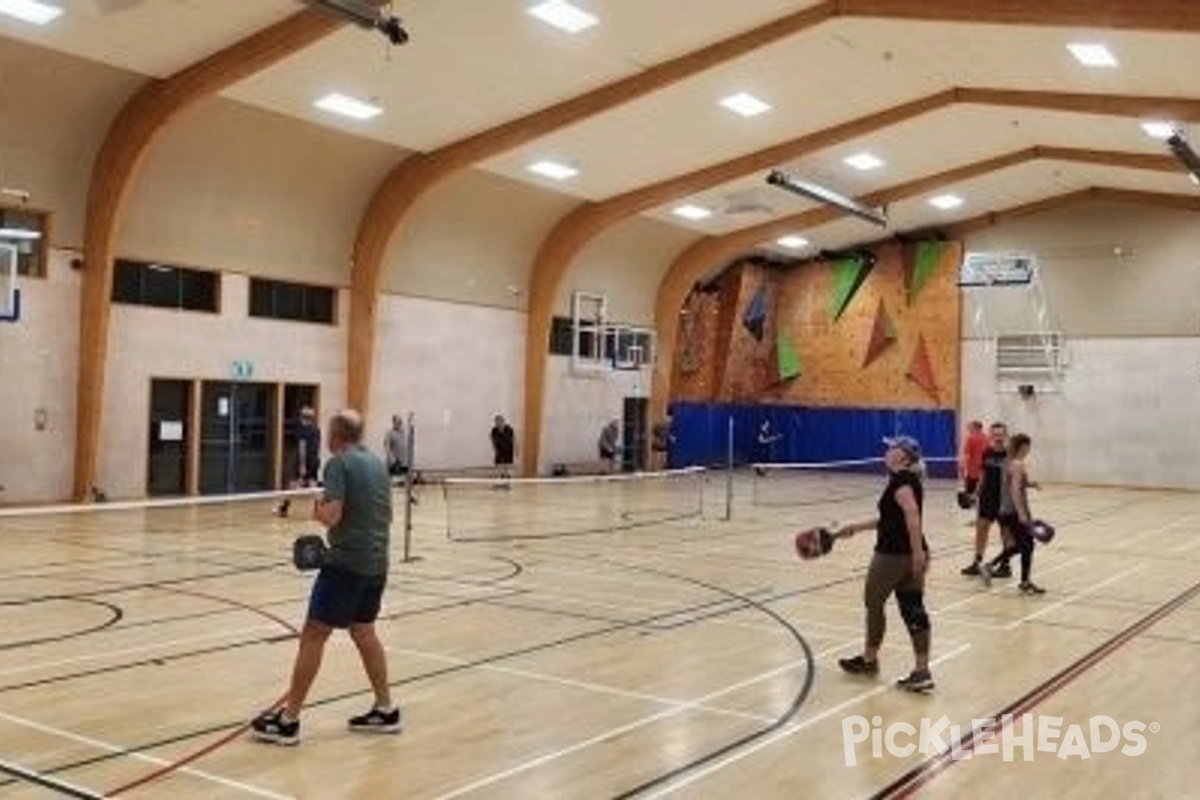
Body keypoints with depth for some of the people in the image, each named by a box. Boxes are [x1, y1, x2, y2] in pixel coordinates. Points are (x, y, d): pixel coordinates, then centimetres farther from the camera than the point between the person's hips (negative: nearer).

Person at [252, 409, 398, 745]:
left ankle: (288, 720, 1)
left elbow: (331, 515, -20)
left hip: (347, 563, -8)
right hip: (377, 563, 8)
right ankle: (385, 710, 25)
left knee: (313, 635, -2)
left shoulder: (339, 464, -11)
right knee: (363, 631, 20)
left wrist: (317, 510, 0)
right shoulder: (378, 463, 13)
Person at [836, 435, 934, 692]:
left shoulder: (900, 480, -15)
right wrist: (855, 528, 27)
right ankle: (922, 672, 3)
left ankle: (869, 660, 28)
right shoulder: (909, 480, 14)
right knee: (913, 610, 6)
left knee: (873, 602, 12)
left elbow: (911, 513, -30)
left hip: (893, 554, -8)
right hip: (911, 555, 8)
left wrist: (918, 551, -35)